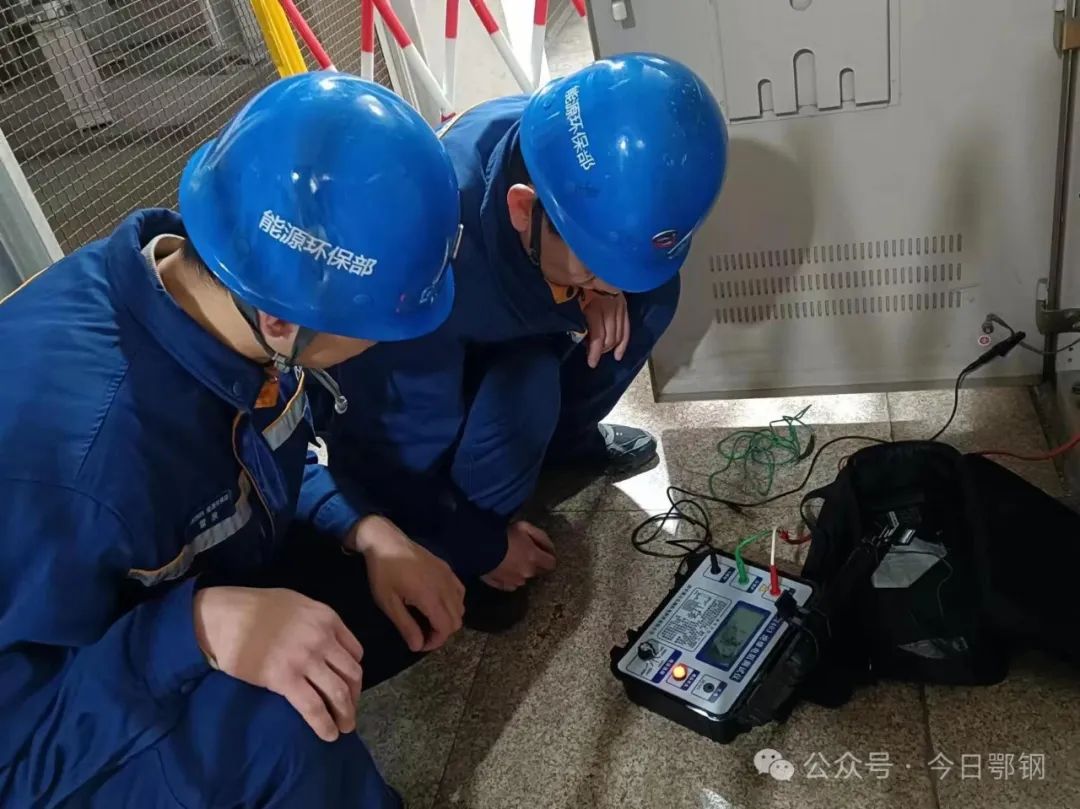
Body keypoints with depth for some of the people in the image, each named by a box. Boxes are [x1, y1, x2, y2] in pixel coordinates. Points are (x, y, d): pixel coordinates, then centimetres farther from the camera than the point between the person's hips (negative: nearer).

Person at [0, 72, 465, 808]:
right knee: (283, 733, -33)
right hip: (60, 738, -6)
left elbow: (267, 472, 1)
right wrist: (199, 627, -43)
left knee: (419, 594, -2)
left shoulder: (226, 296, -18)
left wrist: (364, 530, -15)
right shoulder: (74, 456, -40)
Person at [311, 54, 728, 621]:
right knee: (523, 386, -34)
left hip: (489, 324, 6)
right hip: (374, 382, -5)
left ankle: (564, 434, 13)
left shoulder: (566, 148, -25)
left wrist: (603, 289, -22)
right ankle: (451, 553, -6)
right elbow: (389, 455, -27)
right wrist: (482, 547, -14)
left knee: (651, 290, -12)